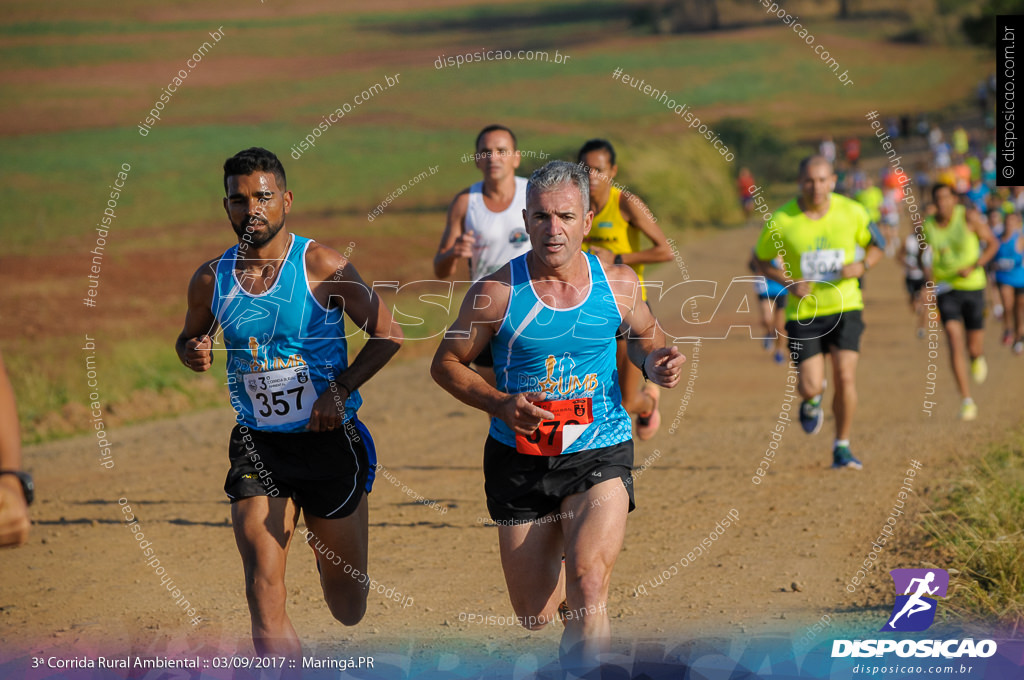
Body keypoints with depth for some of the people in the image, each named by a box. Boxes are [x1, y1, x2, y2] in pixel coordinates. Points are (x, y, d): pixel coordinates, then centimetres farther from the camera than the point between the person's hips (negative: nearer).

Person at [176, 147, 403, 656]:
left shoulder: (322, 266, -10)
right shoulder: (211, 279, 0)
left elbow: (386, 334, -4)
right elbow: (190, 338, 18)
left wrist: (340, 390, -16)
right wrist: (193, 353, -6)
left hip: (328, 440, -2)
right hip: (257, 447, 2)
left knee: (346, 603, 12)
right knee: (264, 595, -13)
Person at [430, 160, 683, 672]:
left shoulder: (618, 285, -2)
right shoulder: (497, 292, -9)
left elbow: (643, 334, 19)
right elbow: (446, 364, 0)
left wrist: (655, 363, -4)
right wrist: (499, 404, -16)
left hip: (599, 453, 0)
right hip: (519, 458, 0)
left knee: (588, 581, -25)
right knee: (535, 616, 9)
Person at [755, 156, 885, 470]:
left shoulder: (852, 212, -6)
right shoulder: (780, 221, -10)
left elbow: (877, 245, 11)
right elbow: (763, 261, 4)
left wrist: (862, 266, -11)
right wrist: (791, 283, -13)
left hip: (845, 306, 1)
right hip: (803, 312, -1)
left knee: (845, 377, -11)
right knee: (812, 387, -7)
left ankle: (842, 447, 6)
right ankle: (812, 401, 33)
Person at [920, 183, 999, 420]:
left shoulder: (969, 217, -11)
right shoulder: (926, 227, -3)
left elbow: (993, 243, -3)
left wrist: (974, 267, -16)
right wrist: (929, 280, -5)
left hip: (973, 287, -1)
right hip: (946, 289, 1)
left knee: (973, 348, 6)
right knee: (955, 344, -15)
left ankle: (978, 357, 48)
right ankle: (967, 401, -12)